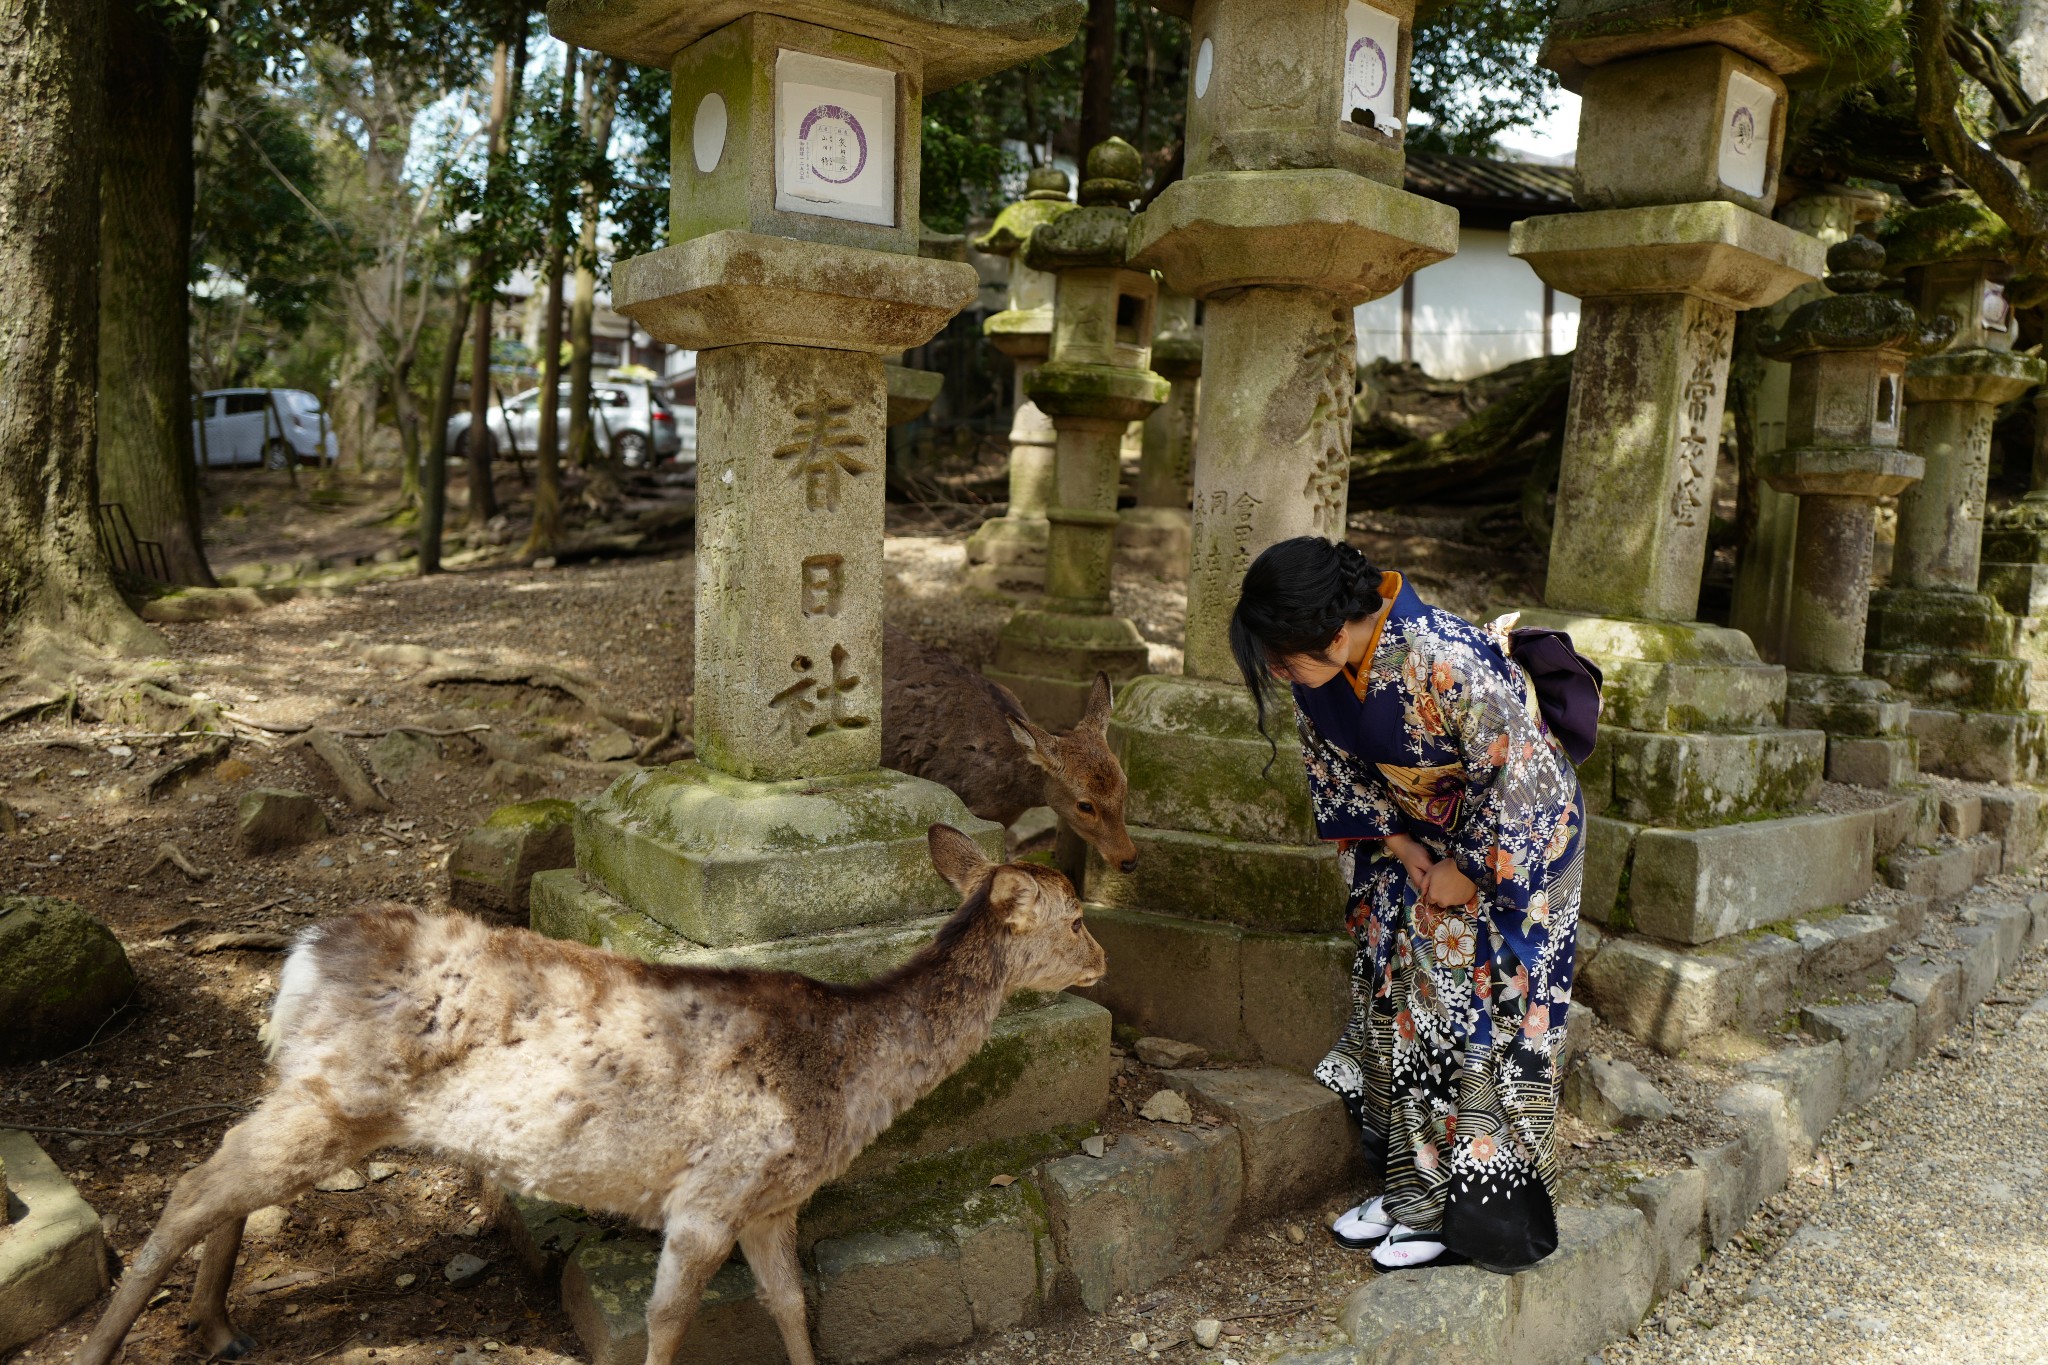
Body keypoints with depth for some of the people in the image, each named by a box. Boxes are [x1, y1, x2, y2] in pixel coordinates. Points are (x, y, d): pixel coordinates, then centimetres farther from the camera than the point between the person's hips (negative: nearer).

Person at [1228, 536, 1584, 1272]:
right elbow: (1330, 758, 2)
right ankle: (1411, 1187, 23)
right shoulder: (1321, 663, -15)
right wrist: (1394, 841, -5)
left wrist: (1468, 871, -17)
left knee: (1478, 1015, -3)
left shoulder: (1447, 664, -37)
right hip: (1422, 836, 7)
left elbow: (1520, 777, -28)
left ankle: (1466, 1210, 12)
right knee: (1400, 995, 9)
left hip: (1515, 842, -7)